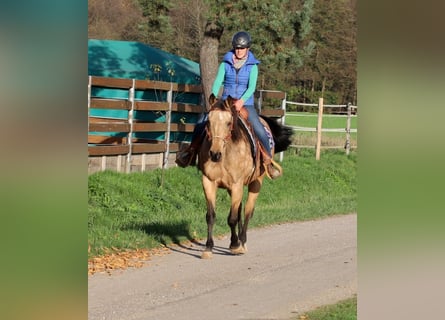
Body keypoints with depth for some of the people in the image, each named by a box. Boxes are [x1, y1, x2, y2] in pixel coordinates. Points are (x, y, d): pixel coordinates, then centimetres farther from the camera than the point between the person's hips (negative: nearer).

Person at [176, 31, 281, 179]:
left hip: (245, 104, -2)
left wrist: (242, 101, -31)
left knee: (260, 132, -21)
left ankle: (268, 162, -6)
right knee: (201, 125, -9)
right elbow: (218, 82, -7)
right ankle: (191, 152, 12)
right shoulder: (226, 64, 3)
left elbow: (251, 87, -13)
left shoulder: (252, 66, -1)